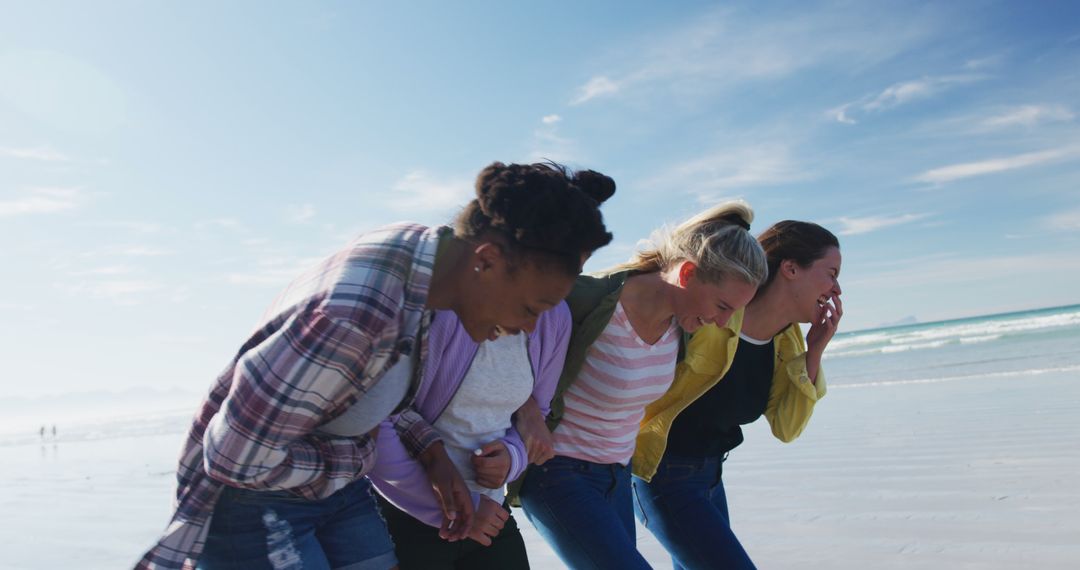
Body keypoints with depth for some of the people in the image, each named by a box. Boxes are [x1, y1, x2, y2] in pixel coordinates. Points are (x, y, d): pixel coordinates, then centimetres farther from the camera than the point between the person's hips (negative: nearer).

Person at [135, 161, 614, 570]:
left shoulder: (417, 249, -8)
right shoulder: (354, 312, -36)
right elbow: (237, 457, -27)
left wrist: (431, 452, -2)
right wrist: (358, 456, -15)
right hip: (250, 495, -7)